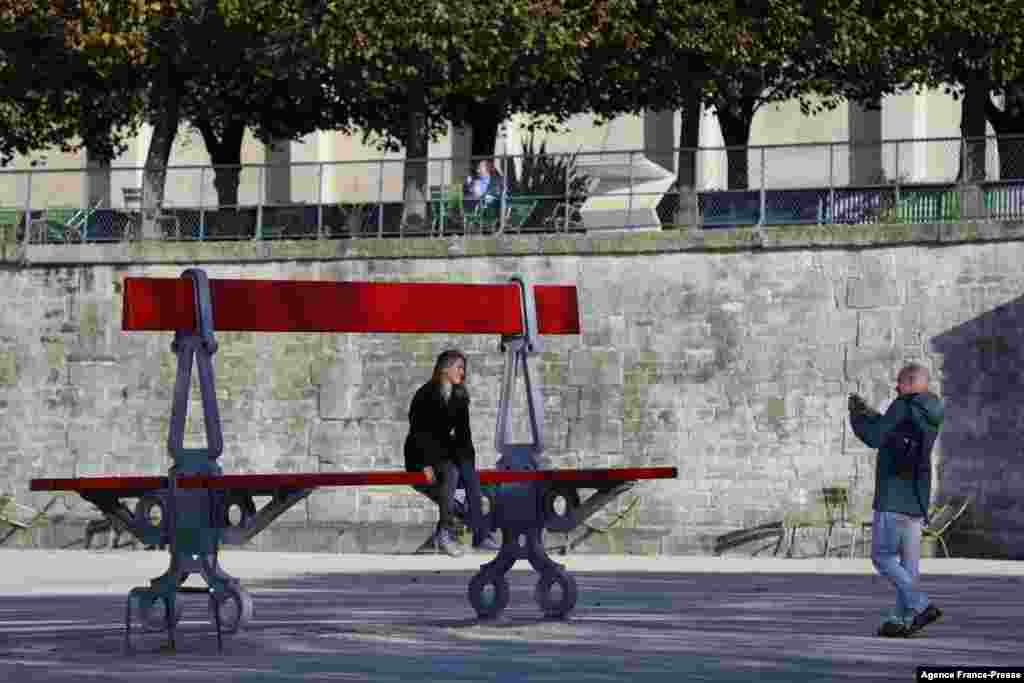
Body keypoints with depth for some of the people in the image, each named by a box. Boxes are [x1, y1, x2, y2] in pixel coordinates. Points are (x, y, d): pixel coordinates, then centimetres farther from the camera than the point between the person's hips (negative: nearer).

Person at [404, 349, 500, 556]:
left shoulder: (460, 398, 7)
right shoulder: (425, 395, -12)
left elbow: (463, 432, 9)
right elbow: (417, 432, -15)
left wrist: (467, 459, -7)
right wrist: (426, 464, -23)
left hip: (445, 450, 5)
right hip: (422, 454, -5)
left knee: (470, 472, -24)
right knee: (451, 472, -33)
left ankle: (480, 535, -27)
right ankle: (445, 533, -27)